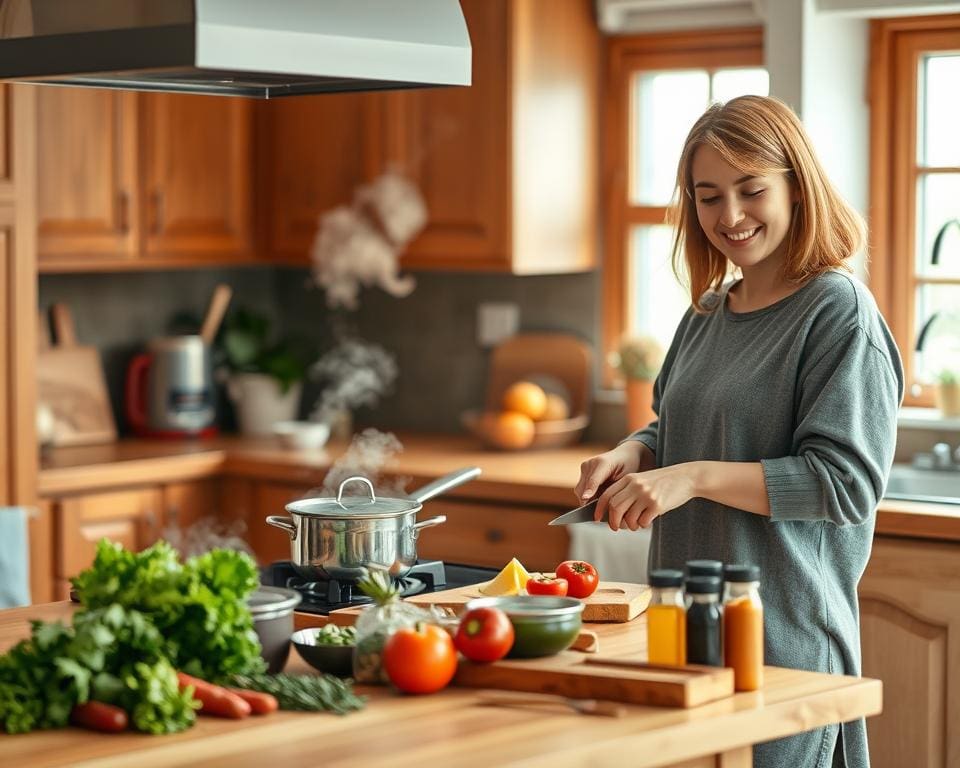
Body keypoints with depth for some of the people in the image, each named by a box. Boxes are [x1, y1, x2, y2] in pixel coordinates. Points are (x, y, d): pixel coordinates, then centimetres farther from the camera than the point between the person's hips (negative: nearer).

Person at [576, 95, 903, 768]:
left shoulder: (838, 310, -10)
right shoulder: (708, 314, 12)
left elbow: (846, 481, -17)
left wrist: (694, 477, -22)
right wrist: (631, 456, 1)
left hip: (786, 637, -7)